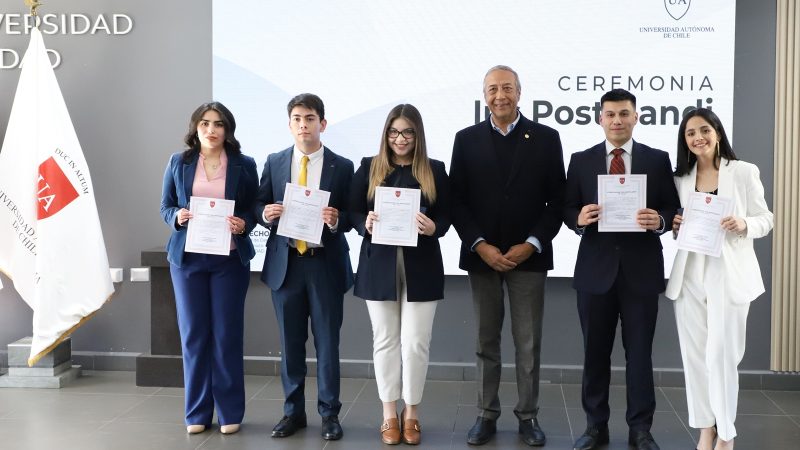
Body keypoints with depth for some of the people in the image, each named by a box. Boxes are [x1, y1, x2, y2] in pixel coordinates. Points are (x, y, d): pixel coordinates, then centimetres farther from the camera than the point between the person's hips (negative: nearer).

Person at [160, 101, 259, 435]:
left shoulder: (244, 165, 3)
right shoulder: (178, 163, 6)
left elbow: (254, 208, 5)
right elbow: (165, 207, 10)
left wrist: (243, 224, -15)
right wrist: (176, 217, -12)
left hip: (230, 259, -1)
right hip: (187, 258, 2)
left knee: (227, 333, 3)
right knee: (193, 333, 6)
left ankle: (230, 412, 13)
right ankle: (197, 412, 16)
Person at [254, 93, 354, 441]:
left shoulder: (342, 167, 0)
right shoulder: (274, 163, 6)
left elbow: (352, 216, 0)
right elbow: (259, 206, 9)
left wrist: (337, 220, -21)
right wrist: (266, 213, -13)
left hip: (326, 264, -2)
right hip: (285, 263, 2)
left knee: (327, 342, 4)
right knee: (290, 343, 10)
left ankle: (330, 414, 16)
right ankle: (293, 412, 22)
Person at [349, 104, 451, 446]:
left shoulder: (435, 171, 4)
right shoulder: (369, 168, 5)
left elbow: (447, 216, 3)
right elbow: (352, 211, 4)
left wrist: (433, 228, -18)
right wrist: (365, 223, -17)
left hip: (421, 268, -1)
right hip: (379, 266, 1)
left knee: (415, 342, 1)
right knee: (385, 340, 8)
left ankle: (411, 412, 18)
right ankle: (389, 413, 20)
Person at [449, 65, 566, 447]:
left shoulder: (546, 138, 2)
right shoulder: (466, 139, 4)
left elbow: (557, 201, 0)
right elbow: (457, 201, 1)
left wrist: (530, 245, -10)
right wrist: (481, 246, -10)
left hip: (528, 255, -1)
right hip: (481, 255, 1)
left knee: (528, 343, 5)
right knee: (486, 342, 9)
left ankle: (528, 416, 17)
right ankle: (487, 415, 19)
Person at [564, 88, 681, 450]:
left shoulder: (658, 160, 4)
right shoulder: (581, 161, 7)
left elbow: (674, 209, 2)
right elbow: (567, 209, 5)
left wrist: (660, 221, -19)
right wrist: (579, 218, -17)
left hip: (641, 269, -1)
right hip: (596, 268, 1)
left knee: (640, 351, 5)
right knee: (595, 351, 9)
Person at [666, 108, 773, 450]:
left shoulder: (744, 172, -2)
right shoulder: (681, 178, 9)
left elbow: (766, 220, 0)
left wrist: (743, 225, -19)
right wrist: (675, 226, -7)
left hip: (729, 275, -4)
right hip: (689, 276, 4)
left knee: (721, 356, -4)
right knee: (694, 355, 7)